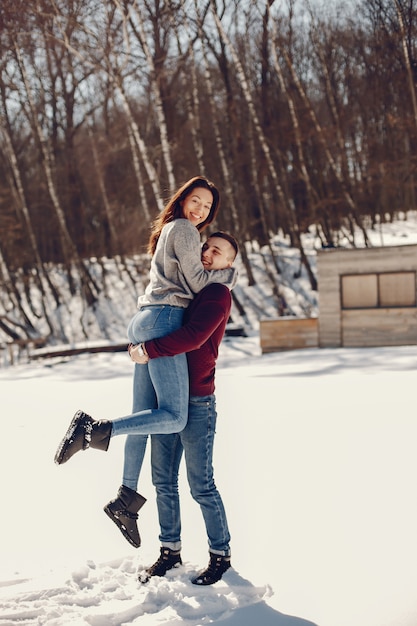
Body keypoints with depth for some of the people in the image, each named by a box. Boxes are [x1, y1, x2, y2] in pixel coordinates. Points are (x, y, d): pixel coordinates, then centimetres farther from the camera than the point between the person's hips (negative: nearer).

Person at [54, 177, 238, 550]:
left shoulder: (170, 231, 28)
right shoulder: (184, 231, -2)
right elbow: (197, 283, -4)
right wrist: (231, 275, 12)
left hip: (145, 322, 10)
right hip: (164, 321, -10)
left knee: (145, 414, 8)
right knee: (173, 417, -17)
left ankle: (127, 497, 9)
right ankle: (94, 431, -25)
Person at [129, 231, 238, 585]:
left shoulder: (218, 294, -9)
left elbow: (193, 337, -23)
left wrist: (149, 351, -18)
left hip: (196, 402, -8)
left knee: (201, 485, -1)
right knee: (163, 481, 11)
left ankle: (221, 554, 13)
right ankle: (170, 550, 23)